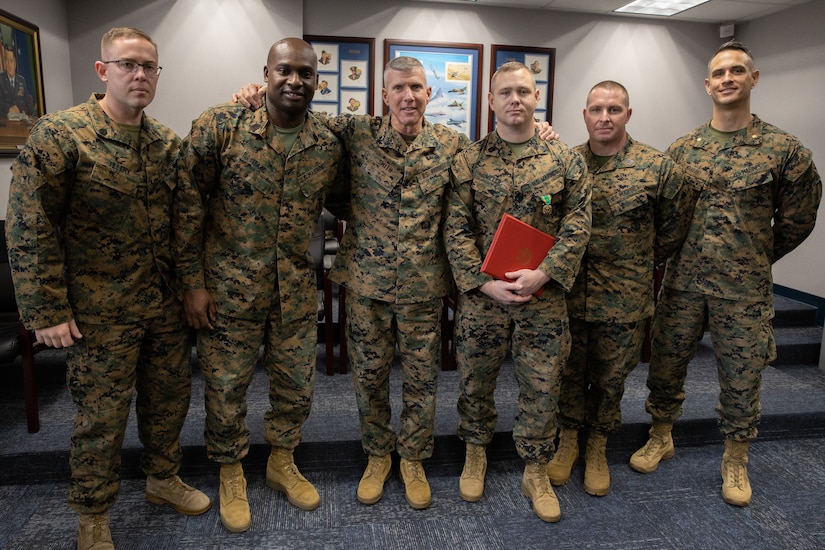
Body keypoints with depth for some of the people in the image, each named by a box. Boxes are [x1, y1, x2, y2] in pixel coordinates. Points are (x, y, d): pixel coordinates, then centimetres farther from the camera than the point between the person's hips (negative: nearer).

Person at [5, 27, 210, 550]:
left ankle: (163, 477, 41)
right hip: (101, 312, -5)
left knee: (169, 397, 17)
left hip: (166, 305, 5)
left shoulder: (168, 141, 6)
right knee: (102, 415, 8)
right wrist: (47, 311, -13)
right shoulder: (59, 134, -11)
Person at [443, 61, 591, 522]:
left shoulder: (565, 160, 2)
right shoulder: (468, 161, 1)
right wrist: (484, 282, -14)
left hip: (544, 295, 0)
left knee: (542, 386, 7)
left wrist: (542, 274, -15)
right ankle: (476, 455, 37)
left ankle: (537, 472, 27)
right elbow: (456, 229, -4)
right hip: (481, 293, 0)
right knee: (476, 380, 13)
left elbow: (578, 226, -3)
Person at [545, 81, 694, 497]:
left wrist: (646, 262, 8)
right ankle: (567, 441, 33)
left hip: (625, 296, -1)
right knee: (569, 371, 13)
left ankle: (597, 448, 33)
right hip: (569, 290, 1)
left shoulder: (657, 167, -3)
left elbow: (676, 223, 7)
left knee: (610, 377, 13)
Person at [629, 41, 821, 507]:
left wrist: (756, 259, 10)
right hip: (683, 283, 2)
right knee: (666, 365, 12)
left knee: (741, 378, 10)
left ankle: (735, 462, 32)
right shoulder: (682, 149, 2)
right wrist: (687, 255, 8)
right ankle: (661, 438, 36)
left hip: (745, 291, -2)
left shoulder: (785, 150, -4)